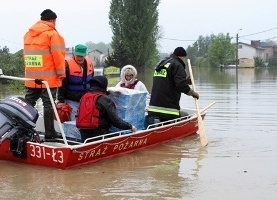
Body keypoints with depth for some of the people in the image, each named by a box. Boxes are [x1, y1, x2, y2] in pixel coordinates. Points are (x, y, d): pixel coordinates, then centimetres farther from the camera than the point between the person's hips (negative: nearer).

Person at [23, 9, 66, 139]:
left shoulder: (29, 33, 16)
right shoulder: (52, 33, -7)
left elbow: (27, 54, 16)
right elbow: (57, 55, -12)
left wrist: (30, 72, 18)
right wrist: (61, 73, -6)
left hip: (31, 76, 7)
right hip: (48, 77, -7)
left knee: (29, 103, 11)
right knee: (48, 104, -3)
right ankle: (49, 132, -2)